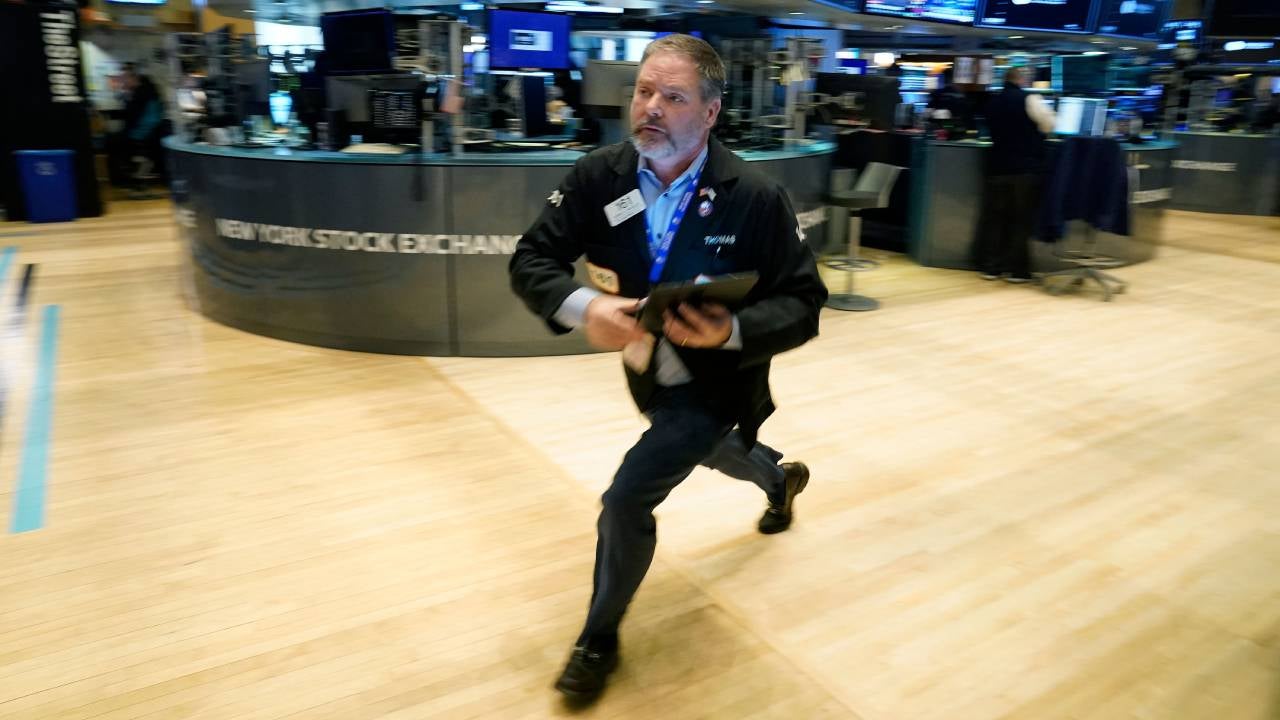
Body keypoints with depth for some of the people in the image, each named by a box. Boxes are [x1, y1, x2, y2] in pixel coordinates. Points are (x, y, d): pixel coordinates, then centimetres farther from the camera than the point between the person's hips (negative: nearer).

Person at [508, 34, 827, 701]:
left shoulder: (756, 197, -24)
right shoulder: (598, 176, -16)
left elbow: (802, 303, -19)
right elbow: (531, 259, -16)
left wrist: (734, 331, -39)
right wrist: (581, 306, -36)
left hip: (717, 380, -5)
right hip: (649, 372, 5)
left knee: (627, 498, -13)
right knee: (710, 452, 31)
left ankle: (599, 637, 16)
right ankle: (779, 478, 69)